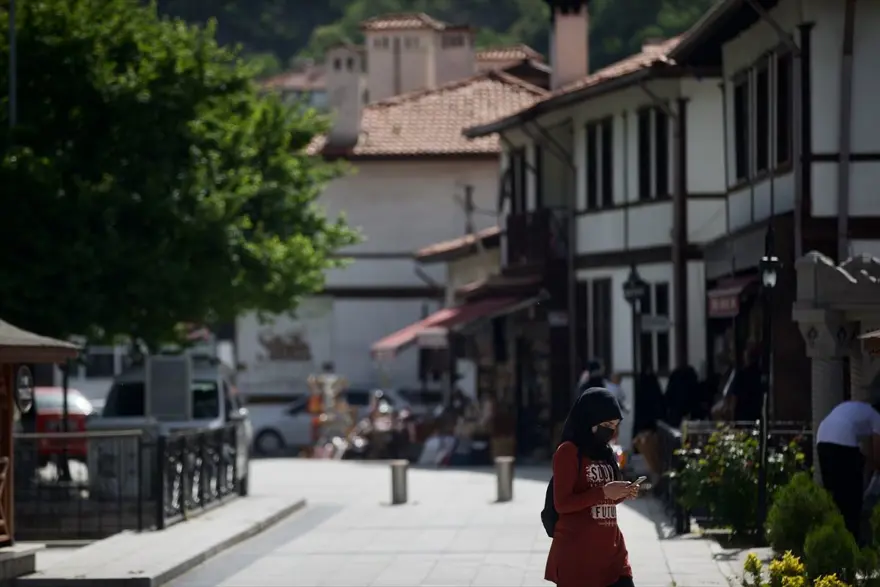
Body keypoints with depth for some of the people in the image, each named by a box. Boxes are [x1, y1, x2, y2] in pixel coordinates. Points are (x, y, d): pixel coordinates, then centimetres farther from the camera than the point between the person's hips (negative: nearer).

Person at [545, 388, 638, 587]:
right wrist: (603, 492, -21)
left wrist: (622, 494, 1)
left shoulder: (605, 452, 14)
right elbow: (562, 503, -15)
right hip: (576, 552, -7)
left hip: (611, 549, 7)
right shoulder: (568, 452, -9)